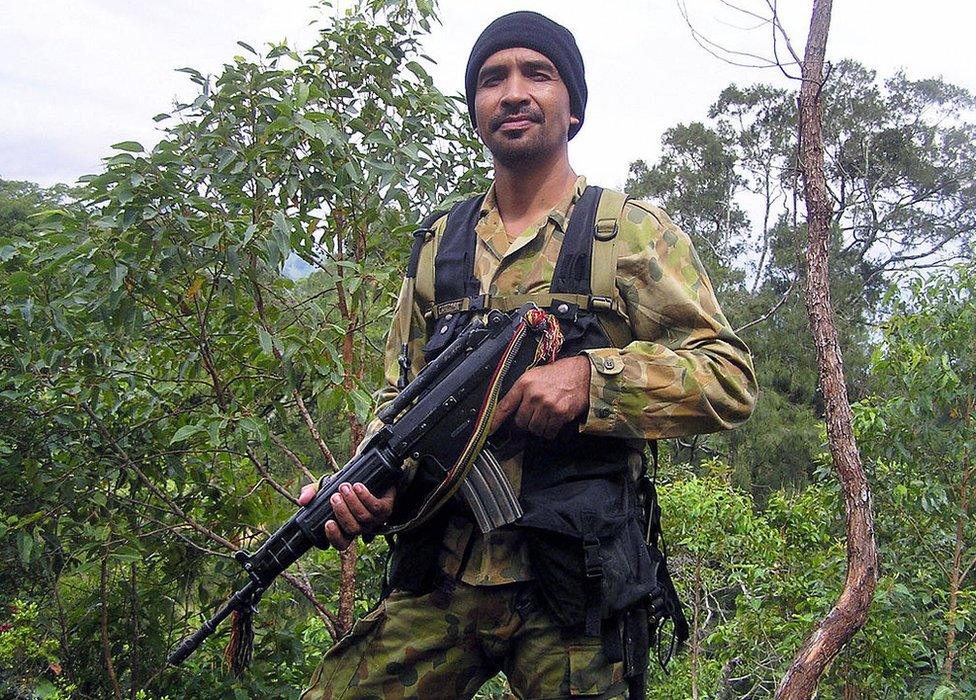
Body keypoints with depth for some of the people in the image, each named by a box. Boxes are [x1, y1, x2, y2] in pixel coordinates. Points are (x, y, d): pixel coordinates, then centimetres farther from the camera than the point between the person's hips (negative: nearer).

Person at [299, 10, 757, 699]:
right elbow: (401, 396, 16)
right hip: (436, 578, 4)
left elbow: (731, 379, -5)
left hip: (571, 587, -3)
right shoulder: (440, 245, 13)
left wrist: (590, 377, -19)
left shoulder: (632, 232, 0)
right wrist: (367, 484, -5)